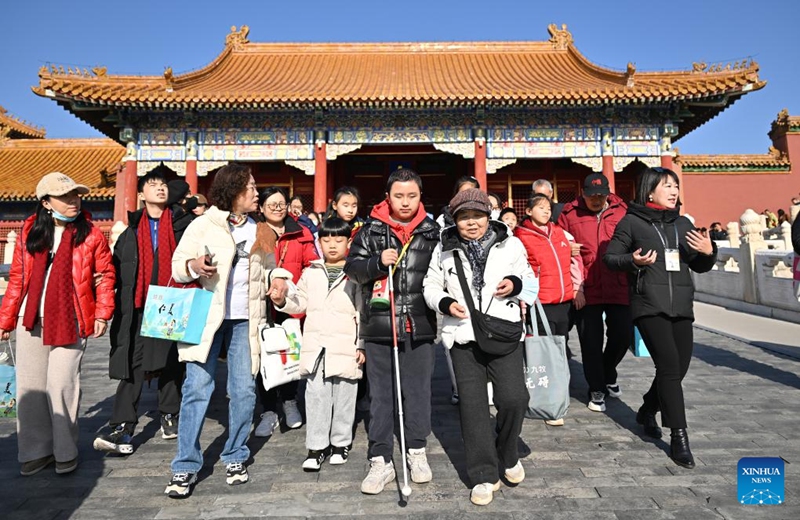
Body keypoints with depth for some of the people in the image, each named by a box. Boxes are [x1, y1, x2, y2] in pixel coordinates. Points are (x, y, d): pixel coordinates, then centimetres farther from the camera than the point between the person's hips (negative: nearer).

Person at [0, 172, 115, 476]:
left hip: (70, 323, -3)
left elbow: (105, 275, 0)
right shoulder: (29, 234, 7)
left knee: (62, 386, -2)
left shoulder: (90, 235, -2)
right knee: (30, 387, 9)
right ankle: (36, 450, 25)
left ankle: (65, 451, 16)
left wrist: (102, 313, -8)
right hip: (31, 323, 4)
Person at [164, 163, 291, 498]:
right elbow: (177, 264, 2)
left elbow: (268, 270, 22)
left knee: (244, 389, 4)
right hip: (206, 316, -3)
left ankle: (235, 458, 22)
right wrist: (193, 265, -20)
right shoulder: (203, 225, 2)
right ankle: (185, 467, 9)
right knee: (197, 388, -5)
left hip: (245, 320, 3)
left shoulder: (260, 231, 14)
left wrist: (276, 278, 0)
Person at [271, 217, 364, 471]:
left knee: (343, 397, 8)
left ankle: (341, 443, 25)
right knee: (316, 397, 5)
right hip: (315, 347, 3)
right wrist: (283, 302, -5)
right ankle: (316, 446, 16)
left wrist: (362, 345, -6)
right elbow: (300, 302, 16)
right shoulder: (311, 272, 11)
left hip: (346, 347, -2)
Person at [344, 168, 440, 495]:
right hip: (379, 325, -1)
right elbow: (352, 267, -1)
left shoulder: (432, 231, 6)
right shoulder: (371, 230, 2)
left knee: (419, 390, 12)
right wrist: (378, 262, -17)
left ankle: (417, 451, 31)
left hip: (420, 325, 1)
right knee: (381, 394, 7)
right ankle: (381, 461, 19)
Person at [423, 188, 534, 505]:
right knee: (472, 404, 3)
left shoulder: (510, 244, 3)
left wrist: (516, 284, -10)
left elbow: (530, 279, 13)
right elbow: (431, 287, 9)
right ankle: (484, 476, 18)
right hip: (463, 335, 1)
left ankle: (508, 455, 26)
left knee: (513, 398, -6)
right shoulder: (444, 249, 4)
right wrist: (445, 303, -11)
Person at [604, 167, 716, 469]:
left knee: (679, 368, 9)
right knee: (669, 366, -12)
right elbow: (609, 257, 0)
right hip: (649, 306, -6)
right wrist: (633, 260, -19)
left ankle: (647, 411, 34)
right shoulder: (632, 222, -1)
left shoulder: (682, 224, 15)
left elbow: (699, 267, 18)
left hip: (681, 306, 6)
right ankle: (678, 437, -1)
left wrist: (708, 252, -3)